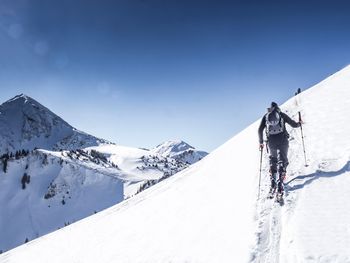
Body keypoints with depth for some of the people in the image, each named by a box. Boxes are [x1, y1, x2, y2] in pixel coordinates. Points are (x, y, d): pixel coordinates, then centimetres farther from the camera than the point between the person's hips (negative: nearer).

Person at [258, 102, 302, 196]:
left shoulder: (265, 116, 12)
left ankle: (273, 184, 9)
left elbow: (260, 130, 4)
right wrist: (299, 124, 32)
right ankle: (280, 183, -16)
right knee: (282, 160, 0)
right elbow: (293, 124, 10)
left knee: (273, 161, 18)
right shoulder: (282, 114, 9)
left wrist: (261, 142, 11)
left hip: (271, 141, 2)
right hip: (282, 140, -2)